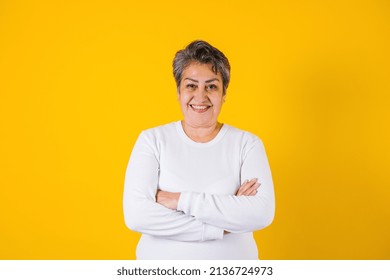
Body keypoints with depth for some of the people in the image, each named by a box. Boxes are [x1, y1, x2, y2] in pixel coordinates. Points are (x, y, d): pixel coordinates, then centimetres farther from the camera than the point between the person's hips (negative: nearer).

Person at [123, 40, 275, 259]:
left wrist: (182, 200, -23)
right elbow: (136, 215, -18)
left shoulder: (247, 143, -6)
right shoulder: (152, 140, -7)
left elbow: (262, 212, -19)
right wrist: (223, 224, -20)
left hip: (233, 268, 0)